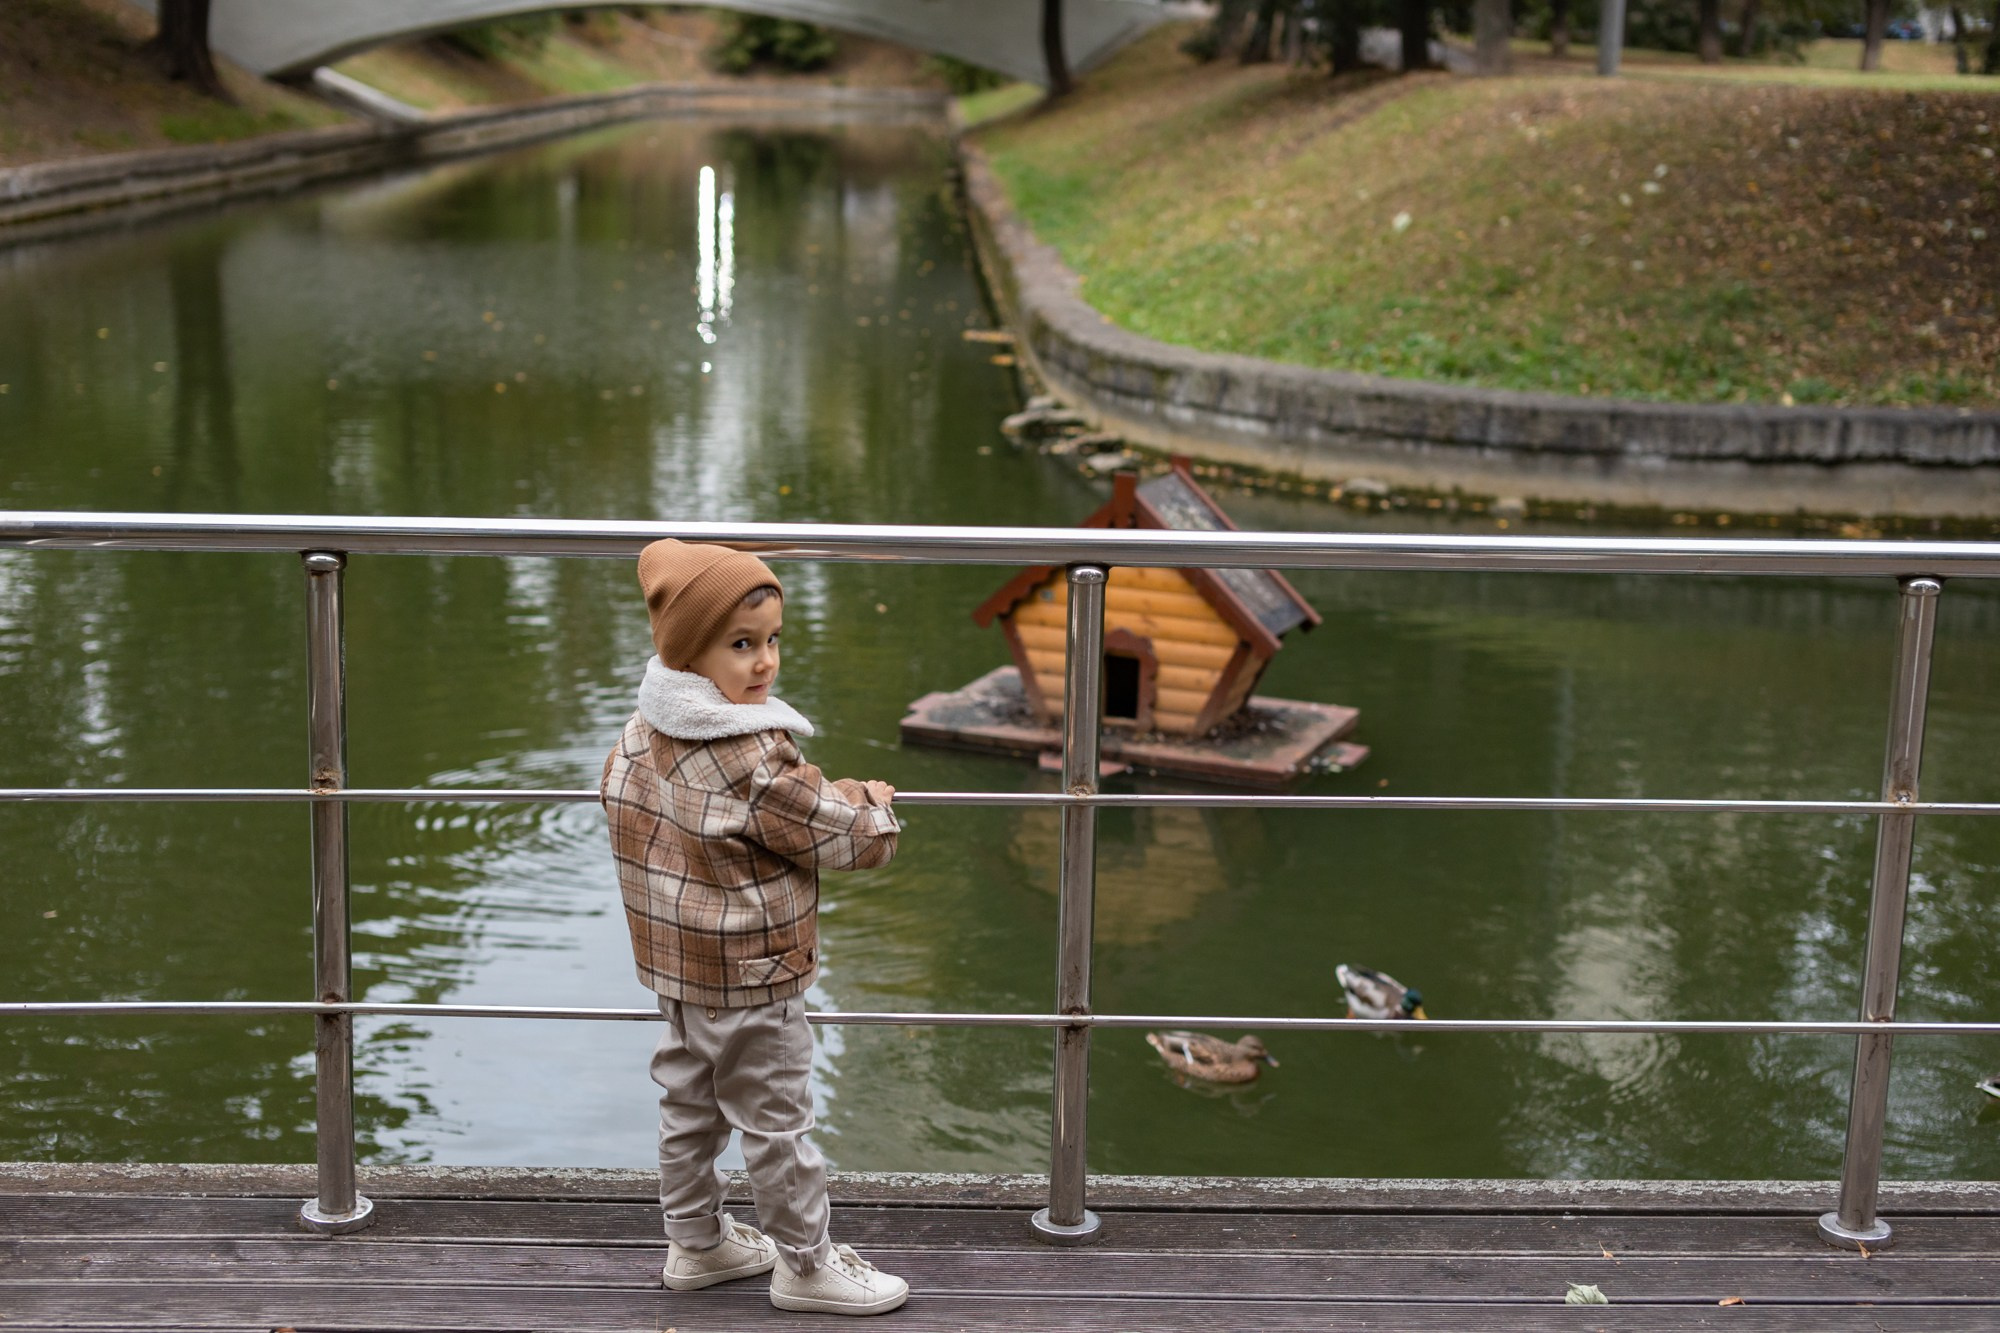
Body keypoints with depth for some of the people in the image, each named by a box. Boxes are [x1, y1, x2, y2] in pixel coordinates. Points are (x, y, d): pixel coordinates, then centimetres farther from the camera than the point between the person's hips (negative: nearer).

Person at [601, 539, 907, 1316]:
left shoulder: (643, 732, -2)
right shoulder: (755, 764, -28)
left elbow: (614, 798, 18)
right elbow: (851, 842, -22)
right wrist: (870, 804, 1)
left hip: (679, 966, 9)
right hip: (749, 981, -9)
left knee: (689, 1103, 21)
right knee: (774, 1121, 5)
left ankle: (694, 1241, 36)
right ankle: (805, 1266, 19)